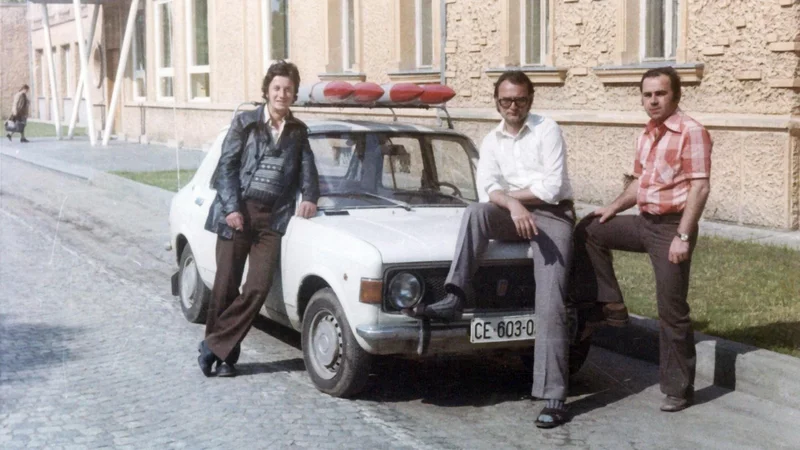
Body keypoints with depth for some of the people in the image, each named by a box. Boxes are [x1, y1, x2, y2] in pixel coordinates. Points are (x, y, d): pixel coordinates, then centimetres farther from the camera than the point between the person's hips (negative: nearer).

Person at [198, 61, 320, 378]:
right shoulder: (244, 123, 4)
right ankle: (224, 351, 15)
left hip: (272, 217, 2)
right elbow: (226, 167, 0)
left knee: (258, 288, -9)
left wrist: (310, 197, -7)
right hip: (237, 212, -2)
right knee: (226, 286, -1)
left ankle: (215, 346, 3)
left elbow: (307, 169, 14)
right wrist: (232, 208, -11)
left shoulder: (298, 131, 14)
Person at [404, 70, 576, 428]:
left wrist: (507, 194, -3)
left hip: (552, 215, -4)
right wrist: (513, 205, -22)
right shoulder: (491, 141, 11)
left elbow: (553, 187, -12)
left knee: (550, 303, -16)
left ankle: (554, 397, -19)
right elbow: (487, 190, -2)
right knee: (476, 212, -29)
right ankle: (452, 300, -34)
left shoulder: (547, 130, -3)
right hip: (513, 215, 4)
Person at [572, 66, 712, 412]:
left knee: (671, 310, -3)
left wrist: (683, 236, -22)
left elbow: (700, 188, -18)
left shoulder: (691, 132, -13)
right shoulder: (646, 136, 13)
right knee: (589, 230, 8)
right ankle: (611, 305, 12)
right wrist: (614, 207, 8)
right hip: (643, 222, 8)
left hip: (671, 227, -8)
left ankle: (678, 390, 7)